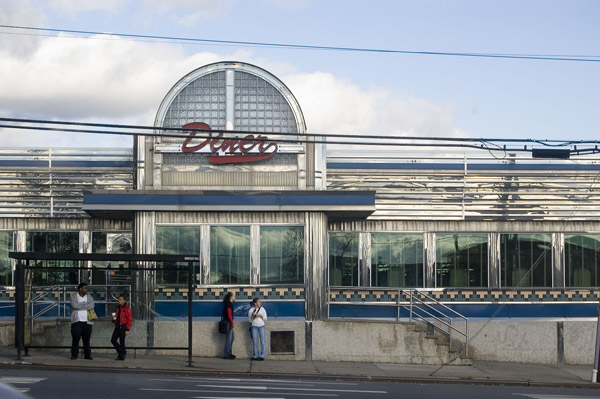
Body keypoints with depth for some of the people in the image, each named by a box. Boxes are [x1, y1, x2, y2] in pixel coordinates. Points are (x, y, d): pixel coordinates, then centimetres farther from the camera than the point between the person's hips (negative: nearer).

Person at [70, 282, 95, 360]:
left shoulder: (89, 297, 11)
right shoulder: (73, 296, 4)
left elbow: (91, 306, -7)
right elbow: (75, 305, -14)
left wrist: (80, 305, -14)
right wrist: (86, 305, -8)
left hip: (87, 321, 2)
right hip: (77, 321, -2)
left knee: (87, 339, 1)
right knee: (75, 338, -6)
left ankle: (87, 355, 7)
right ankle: (74, 355, 2)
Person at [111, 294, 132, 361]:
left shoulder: (127, 309, -5)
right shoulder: (118, 308, 18)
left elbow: (129, 320, -9)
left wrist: (127, 330, -16)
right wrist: (114, 318, 3)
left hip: (123, 327, -7)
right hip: (117, 327, 7)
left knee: (121, 342, -3)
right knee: (113, 340, -1)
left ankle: (121, 356, 5)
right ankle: (123, 352, 12)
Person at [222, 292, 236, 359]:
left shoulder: (229, 303, 16)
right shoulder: (229, 304, -14)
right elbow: (229, 314, -20)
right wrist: (231, 323, -19)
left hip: (228, 322, 10)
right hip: (228, 322, -10)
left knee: (231, 338, 15)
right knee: (229, 339, -7)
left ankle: (229, 353, 19)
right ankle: (226, 354, -4)